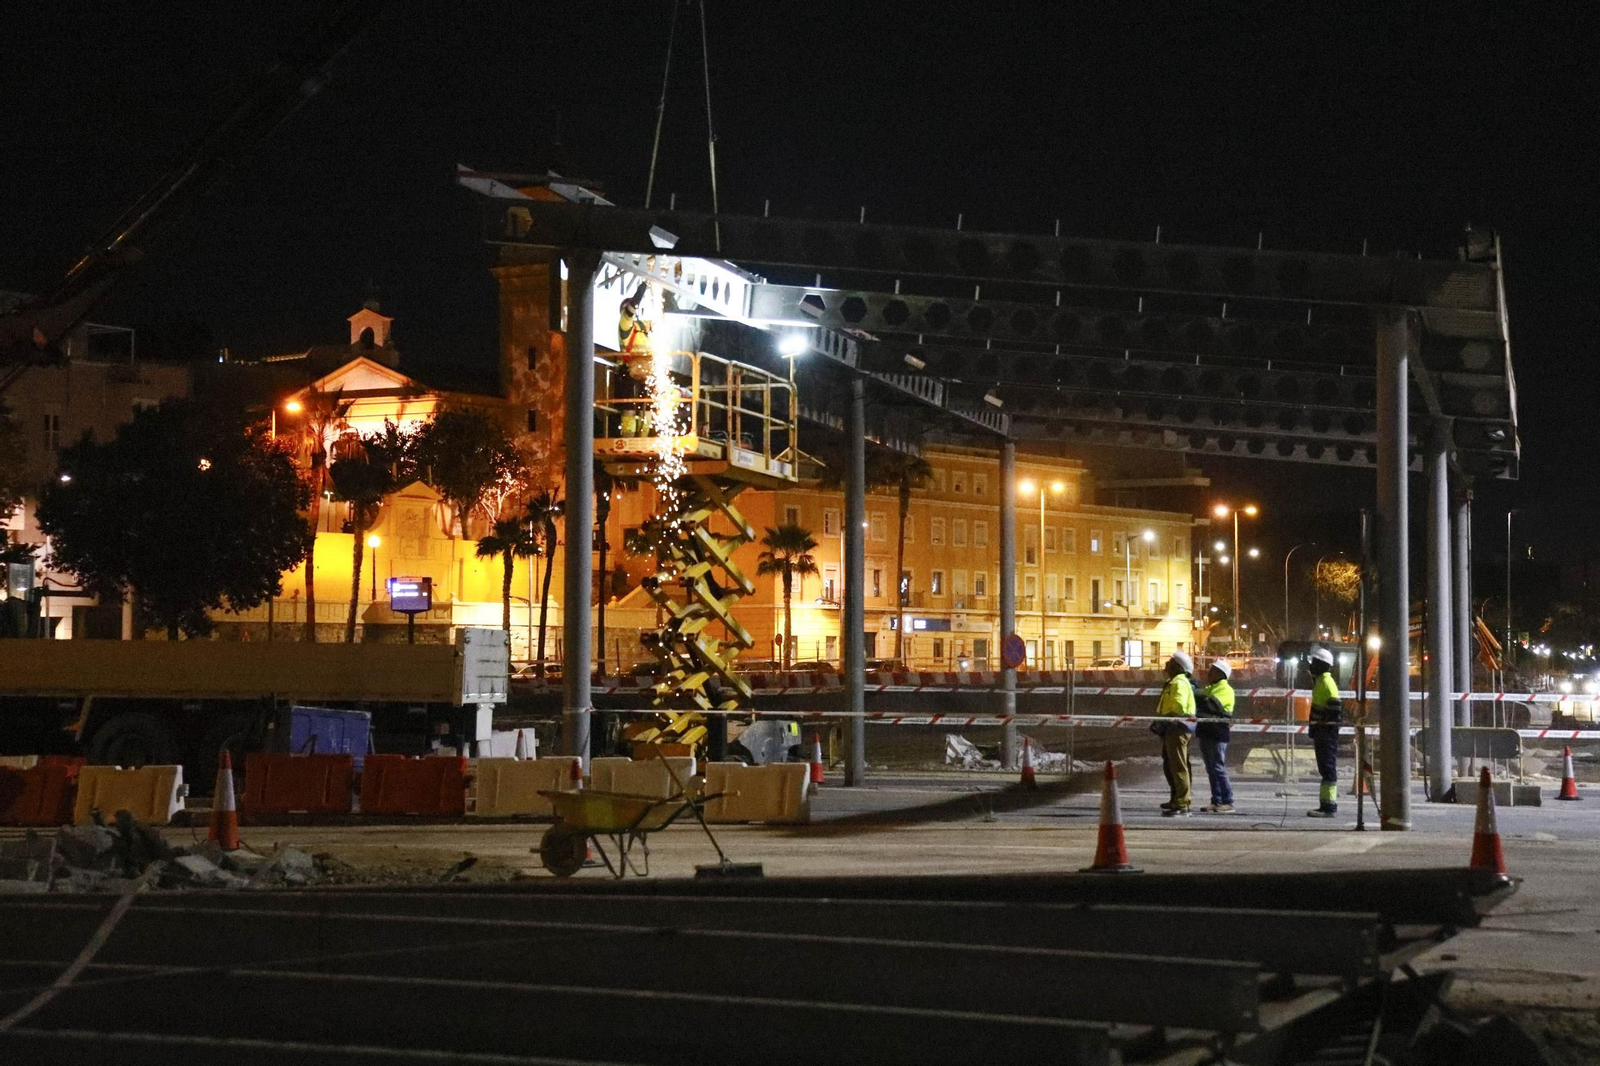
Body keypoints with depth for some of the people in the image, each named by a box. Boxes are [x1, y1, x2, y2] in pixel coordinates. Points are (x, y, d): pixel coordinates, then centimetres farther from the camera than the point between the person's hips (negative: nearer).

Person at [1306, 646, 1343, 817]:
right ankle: (1326, 804, 17)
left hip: (1327, 730, -11)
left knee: (1328, 768, -11)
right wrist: (1313, 734, 26)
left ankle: (1329, 806, -12)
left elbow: (1335, 706, -23)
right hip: (1321, 730, 11)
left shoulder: (1327, 682, -12)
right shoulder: (1319, 682, 20)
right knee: (1325, 769, 12)